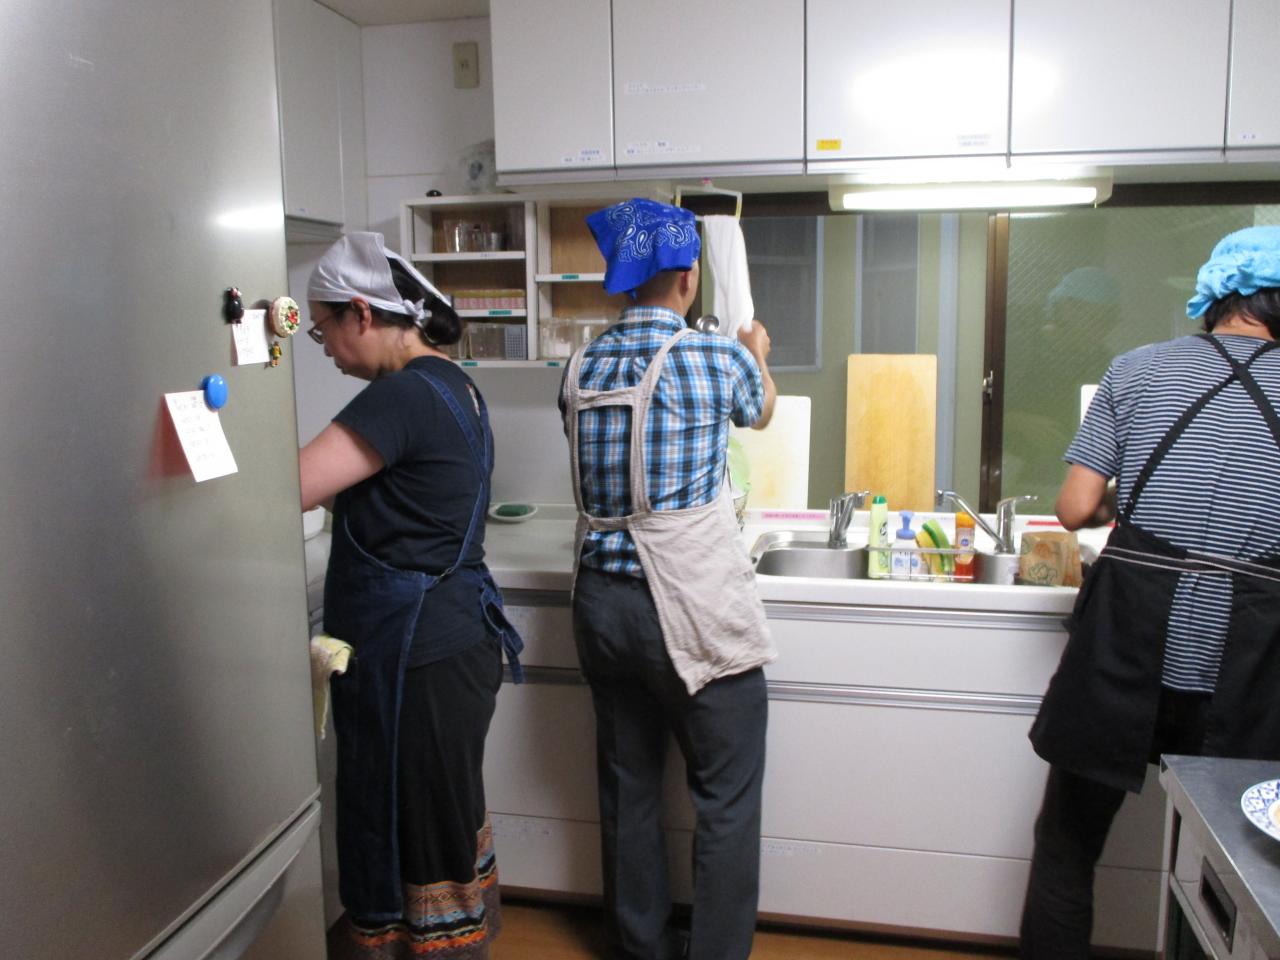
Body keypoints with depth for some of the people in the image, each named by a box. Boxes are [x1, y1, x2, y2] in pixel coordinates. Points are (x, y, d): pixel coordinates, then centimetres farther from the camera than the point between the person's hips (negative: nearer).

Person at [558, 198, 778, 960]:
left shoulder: (581, 367, 3)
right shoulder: (717, 359, -11)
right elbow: (760, 411, 12)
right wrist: (758, 354, 35)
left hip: (602, 602, 6)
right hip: (692, 611, -6)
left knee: (628, 788, 18)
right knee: (728, 797, 9)